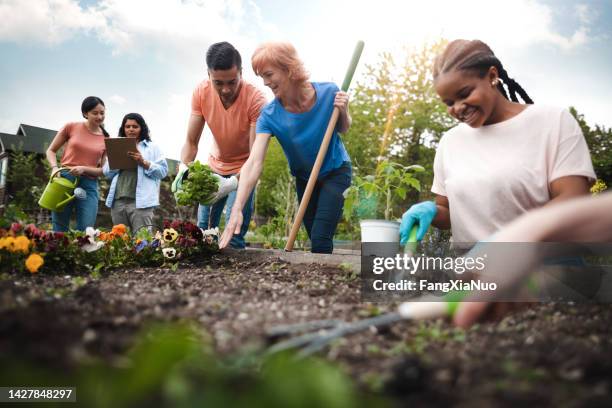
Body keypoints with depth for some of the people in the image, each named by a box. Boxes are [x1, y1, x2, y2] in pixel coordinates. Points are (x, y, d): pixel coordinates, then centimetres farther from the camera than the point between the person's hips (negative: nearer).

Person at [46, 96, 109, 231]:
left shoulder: (106, 139, 7)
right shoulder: (71, 127, 4)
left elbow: (103, 170, 7)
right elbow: (51, 151, 11)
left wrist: (84, 169, -11)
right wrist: (54, 168, -8)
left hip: (89, 185, 1)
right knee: (59, 230, 0)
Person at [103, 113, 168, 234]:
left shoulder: (152, 147, 12)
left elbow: (163, 171, 1)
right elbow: (107, 173, 16)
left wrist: (143, 162, -10)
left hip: (140, 201, -4)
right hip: (118, 200, 5)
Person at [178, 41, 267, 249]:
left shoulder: (255, 99, -29)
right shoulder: (201, 92, -18)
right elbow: (191, 142, -13)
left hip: (243, 168, -4)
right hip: (215, 164, 4)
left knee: (234, 235, -13)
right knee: (202, 229, 5)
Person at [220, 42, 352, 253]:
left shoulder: (328, 93, -23)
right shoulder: (269, 116, -23)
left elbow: (343, 129, -3)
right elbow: (254, 163, -33)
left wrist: (343, 111, -27)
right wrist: (237, 209, -44)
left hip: (335, 172, -2)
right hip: (304, 178, 2)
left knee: (320, 239, -16)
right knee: (316, 241, 10)